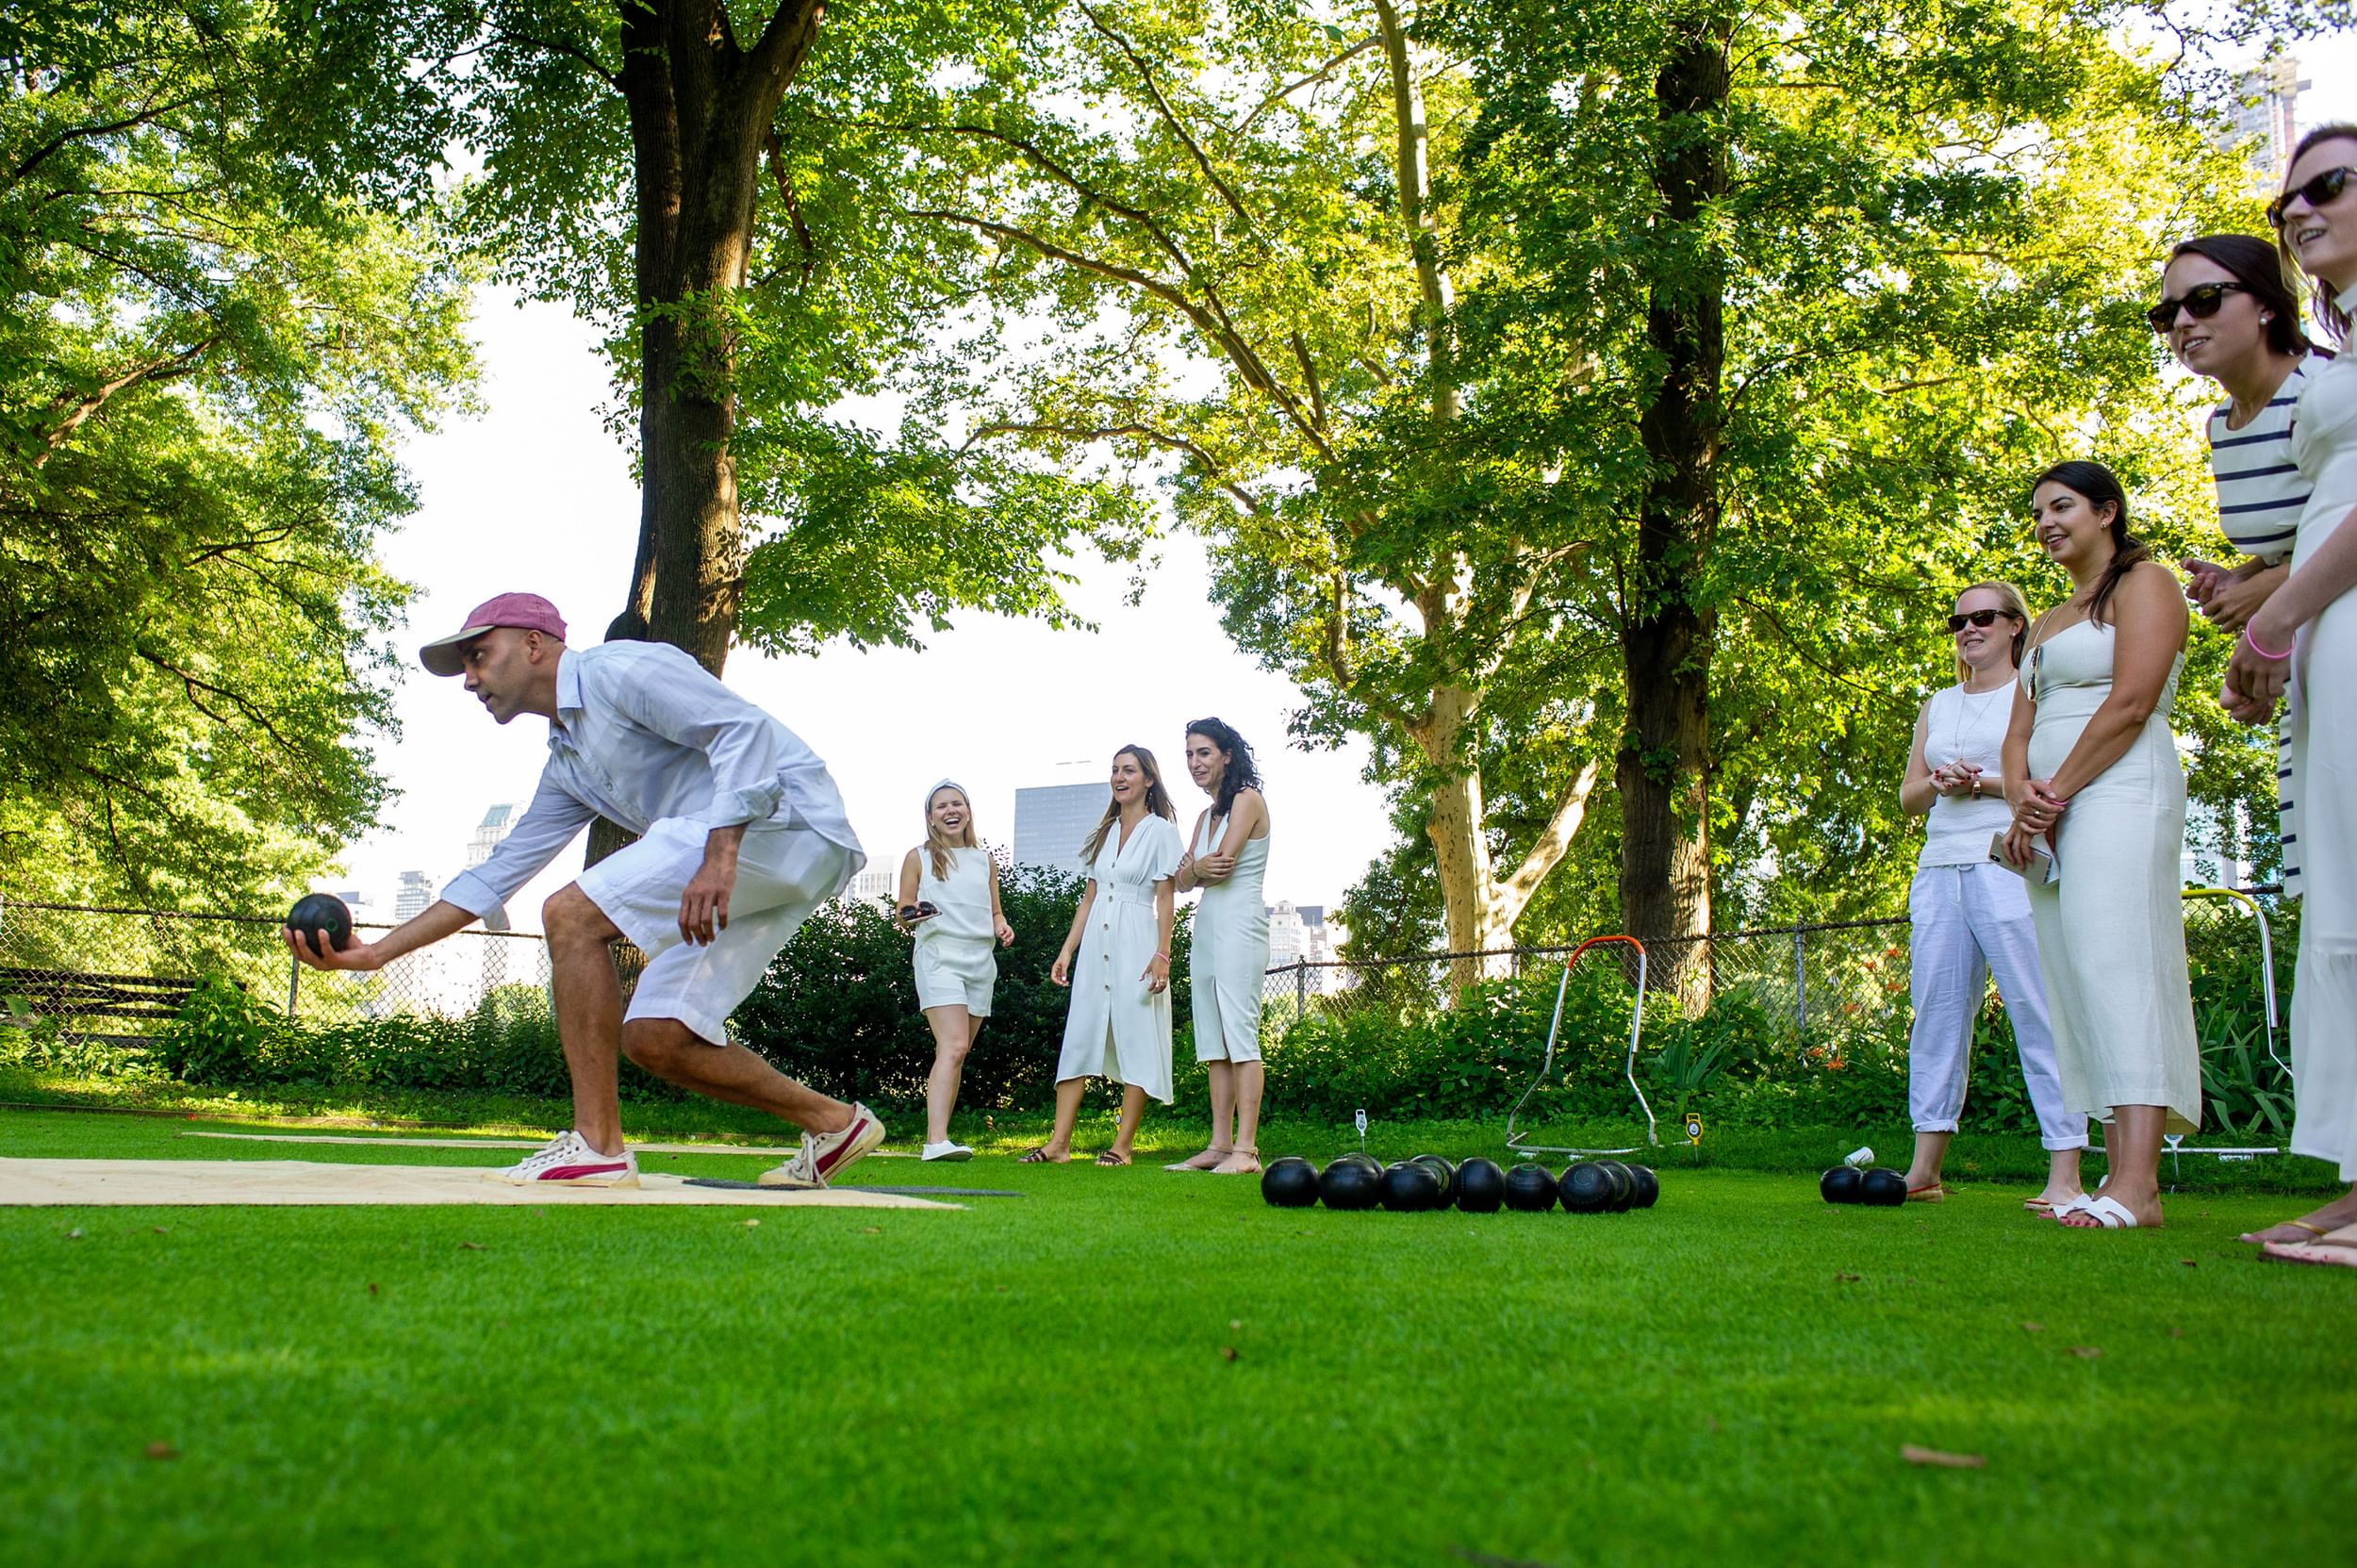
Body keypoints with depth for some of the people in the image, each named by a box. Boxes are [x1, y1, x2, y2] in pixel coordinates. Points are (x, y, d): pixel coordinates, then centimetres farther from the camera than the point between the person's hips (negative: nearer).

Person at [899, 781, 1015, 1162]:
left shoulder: (985, 860, 16)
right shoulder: (918, 858, 6)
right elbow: (902, 915, 6)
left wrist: (1002, 928, 0)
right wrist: (914, 915, -17)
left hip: (981, 960, 5)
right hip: (939, 955, -5)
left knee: (956, 1053, 7)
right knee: (953, 1047, -20)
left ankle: (937, 1137, 12)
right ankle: (937, 1140, -27)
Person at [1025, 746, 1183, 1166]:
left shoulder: (1160, 831, 0)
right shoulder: (1106, 832, 17)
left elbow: (1166, 899, -6)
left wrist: (1162, 954, -14)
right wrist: (1067, 950, 11)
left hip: (1136, 945, -6)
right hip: (1095, 945, 6)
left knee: (1136, 1042, -3)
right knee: (1078, 1039, 1)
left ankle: (1122, 1146, -1)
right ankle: (1058, 1143, 0)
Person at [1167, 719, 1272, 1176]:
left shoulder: (1247, 799, -5)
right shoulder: (1206, 815, 20)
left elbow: (1222, 866, -14)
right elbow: (1183, 880, 11)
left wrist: (1194, 867, 5)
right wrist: (1195, 869, -10)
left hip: (1239, 925, -9)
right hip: (1206, 927, 9)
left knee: (1240, 1035, -12)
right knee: (1213, 1043, 6)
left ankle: (1245, 1149, -15)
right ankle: (1220, 1145, 7)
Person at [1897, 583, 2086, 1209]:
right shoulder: (1939, 705, 23)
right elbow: (1907, 796, 21)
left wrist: (1988, 784, -14)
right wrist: (1940, 783, 0)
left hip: (2011, 868, -6)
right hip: (1940, 869, 6)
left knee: (2039, 1012, -10)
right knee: (1936, 1011, 4)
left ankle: (2064, 1175, -10)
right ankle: (1925, 1169, 7)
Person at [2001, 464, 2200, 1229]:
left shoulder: (2143, 583, 4)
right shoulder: (2047, 622, 27)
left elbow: (2131, 704, -10)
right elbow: (2019, 732, 19)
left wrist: (2055, 794, -10)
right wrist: (2021, 801, -2)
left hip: (2120, 792, -8)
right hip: (2052, 813, 8)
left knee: (2115, 963, -20)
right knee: (2074, 976, -1)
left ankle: (2138, 1185, -27)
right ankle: (2119, 1175, -3)